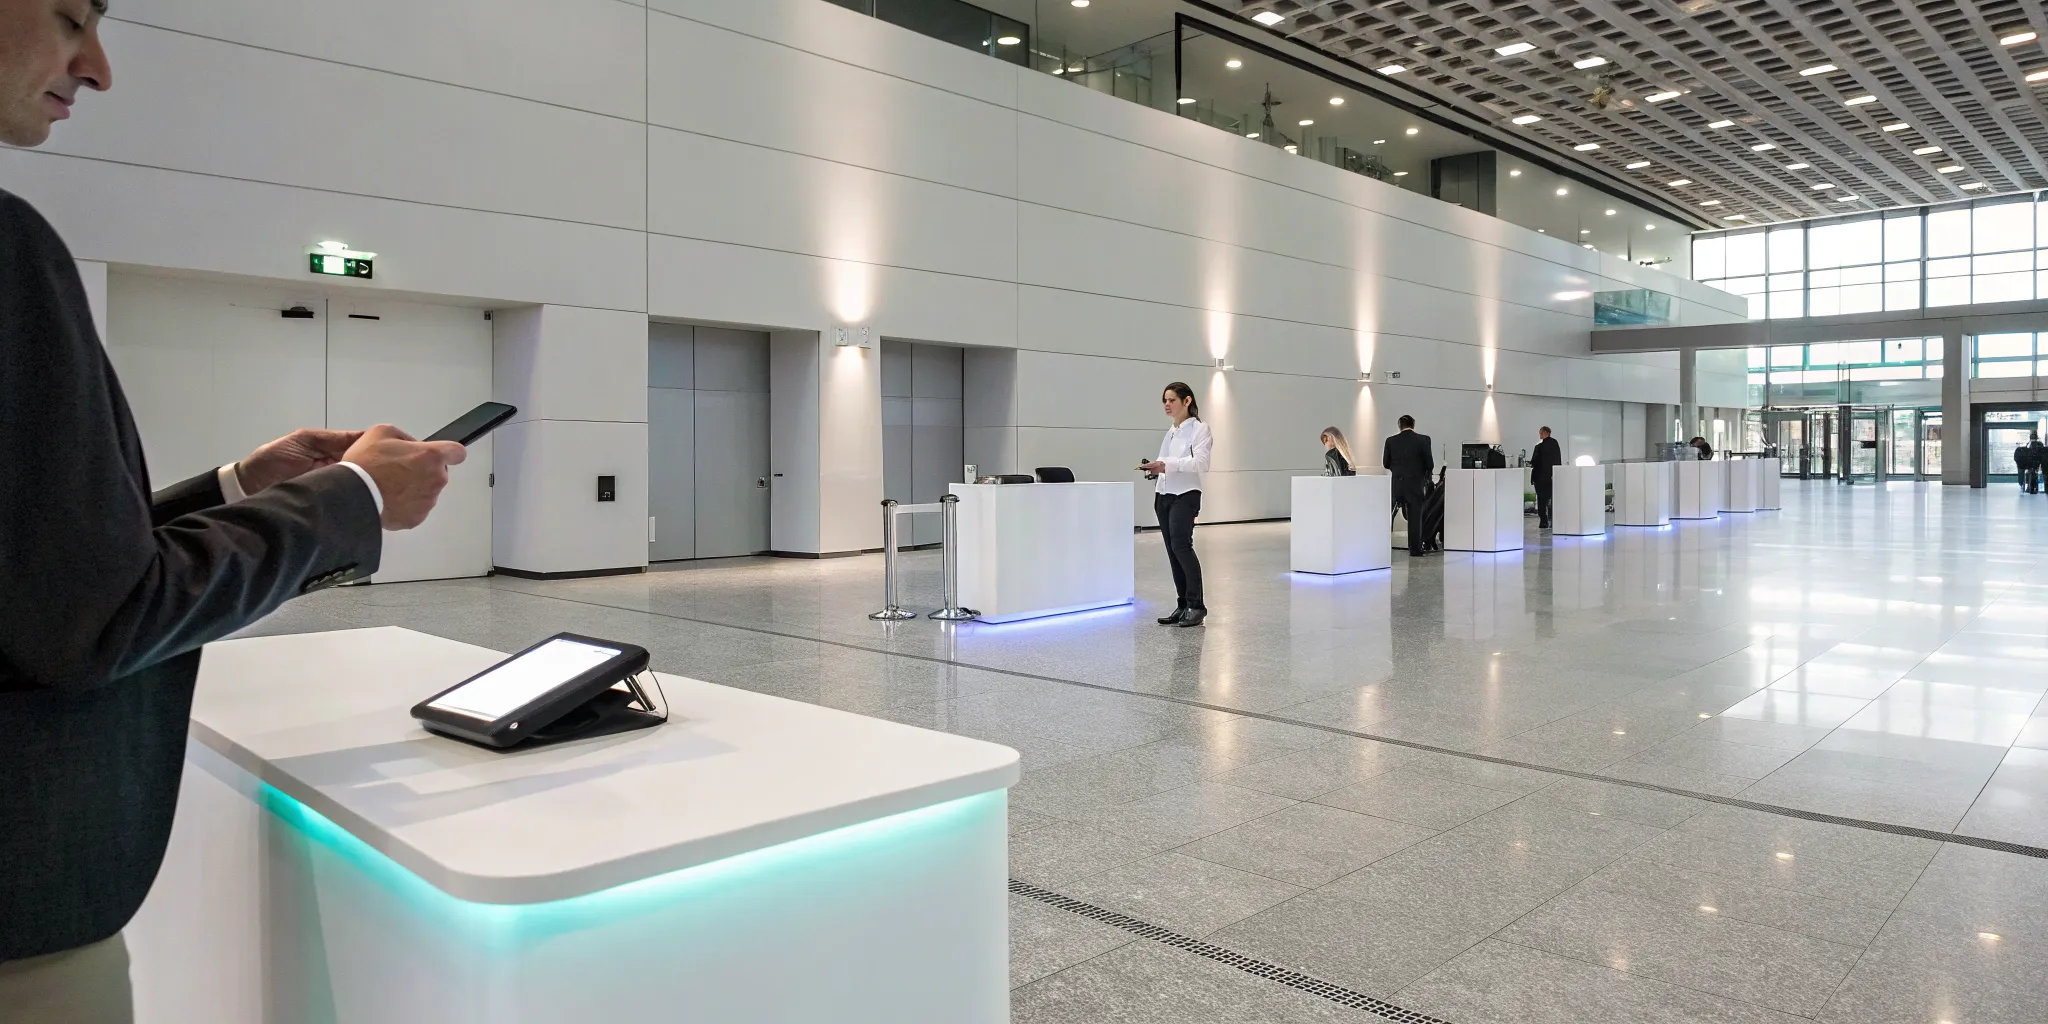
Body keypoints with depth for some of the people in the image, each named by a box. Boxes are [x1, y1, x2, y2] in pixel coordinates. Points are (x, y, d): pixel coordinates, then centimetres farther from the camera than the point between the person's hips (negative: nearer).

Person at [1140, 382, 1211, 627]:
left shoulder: (1199, 428, -3)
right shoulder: (1170, 431, 18)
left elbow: (1200, 463, -16)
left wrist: (1166, 464, -25)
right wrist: (1156, 469, -1)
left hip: (1185, 495, -7)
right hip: (1164, 494, 7)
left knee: (1181, 545, -19)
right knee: (1173, 551, 6)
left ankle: (1196, 605, -13)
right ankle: (1183, 606, 12)